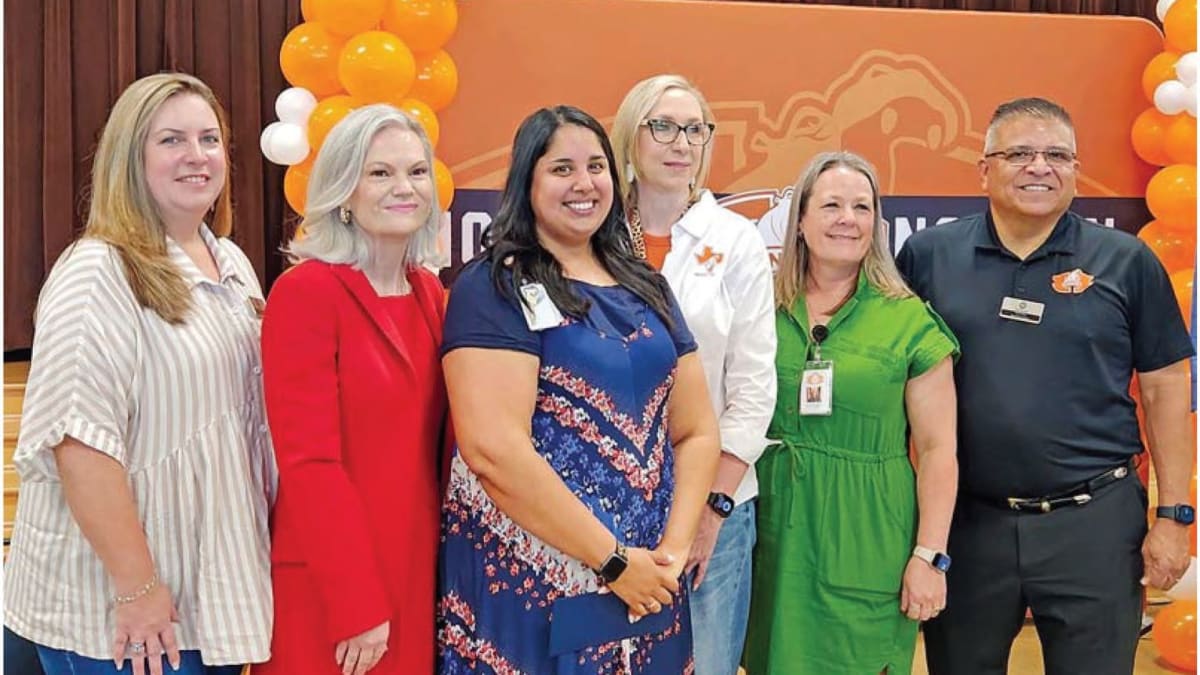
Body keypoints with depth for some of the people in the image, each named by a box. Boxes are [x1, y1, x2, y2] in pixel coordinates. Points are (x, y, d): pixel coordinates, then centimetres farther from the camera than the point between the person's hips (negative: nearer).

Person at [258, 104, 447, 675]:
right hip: (330, 585, -6)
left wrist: (447, 562, 7)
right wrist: (356, 603, -18)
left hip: (419, 570, 6)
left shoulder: (429, 294, 7)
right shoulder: (306, 292, -14)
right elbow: (309, 461, -17)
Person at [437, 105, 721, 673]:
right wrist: (612, 559, -17)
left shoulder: (645, 288, 10)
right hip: (528, 583, -6)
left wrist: (674, 549, -5)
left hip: (648, 583, 6)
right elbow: (493, 450, -20)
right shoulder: (494, 289, -10)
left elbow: (696, 431, 9)